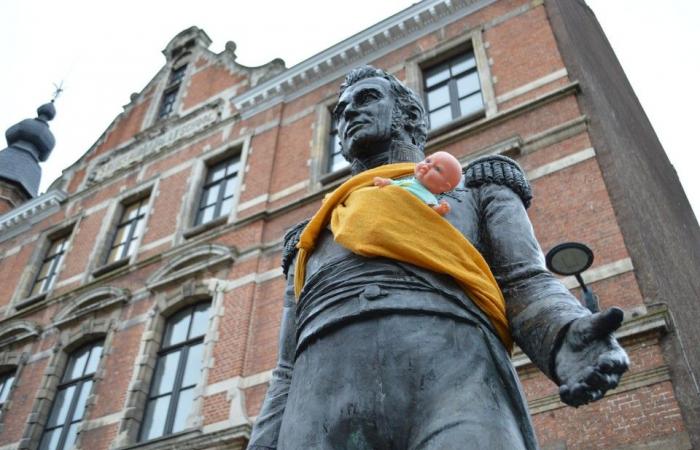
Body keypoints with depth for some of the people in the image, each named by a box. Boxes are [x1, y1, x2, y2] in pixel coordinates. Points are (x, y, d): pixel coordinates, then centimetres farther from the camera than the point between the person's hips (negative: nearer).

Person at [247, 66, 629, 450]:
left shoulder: (480, 191, 32)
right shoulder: (314, 241, 37)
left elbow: (526, 286, 13)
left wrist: (569, 339, -10)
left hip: (452, 378, -2)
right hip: (326, 402, 3)